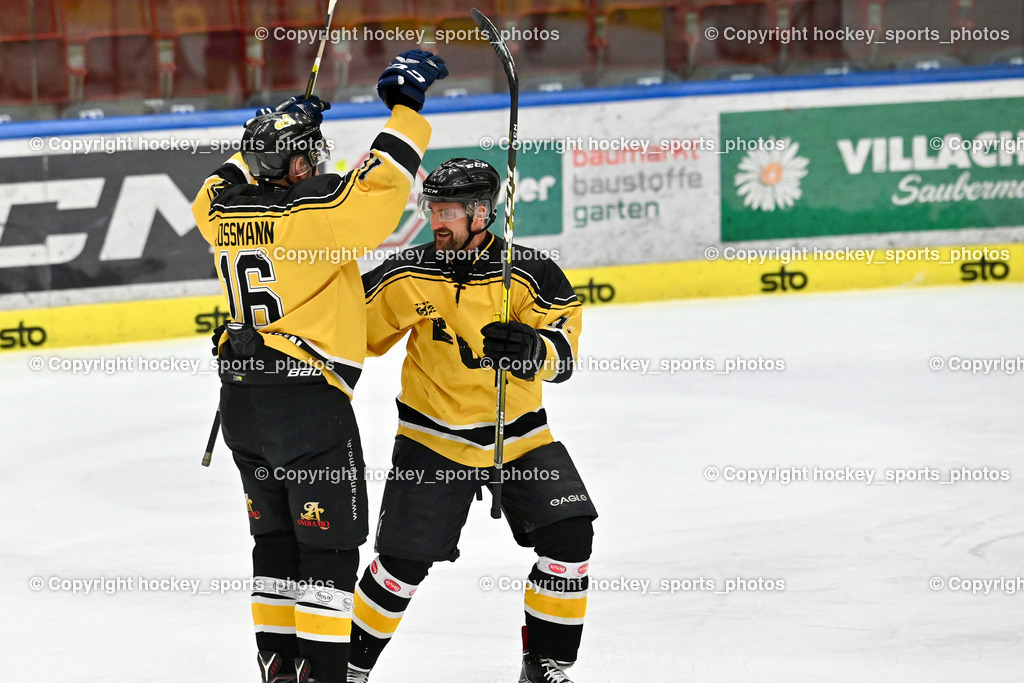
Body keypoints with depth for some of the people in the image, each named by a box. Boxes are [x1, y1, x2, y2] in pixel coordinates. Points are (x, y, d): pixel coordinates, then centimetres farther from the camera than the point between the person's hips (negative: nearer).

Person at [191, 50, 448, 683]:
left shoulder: (223, 208, 5)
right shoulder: (316, 210, -17)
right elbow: (383, 184, -18)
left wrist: (287, 123, 29)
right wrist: (407, 104, -7)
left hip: (241, 399, 8)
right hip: (308, 395, -8)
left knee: (277, 537, 18)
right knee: (330, 542, -2)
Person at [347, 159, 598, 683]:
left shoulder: (530, 275, -12)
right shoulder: (407, 276, -8)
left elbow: (562, 354, -19)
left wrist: (529, 347, -41)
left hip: (519, 433, 0)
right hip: (433, 437, 0)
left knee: (569, 539, -13)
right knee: (403, 561, -5)